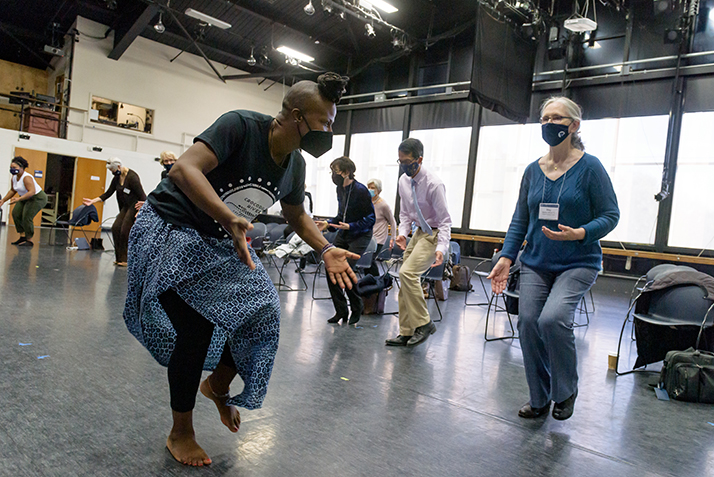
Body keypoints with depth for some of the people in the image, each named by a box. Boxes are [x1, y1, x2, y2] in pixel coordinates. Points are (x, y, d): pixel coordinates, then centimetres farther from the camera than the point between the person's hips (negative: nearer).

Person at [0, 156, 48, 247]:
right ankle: (22, 236, 4)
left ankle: (29, 240, -6)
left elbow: (32, 192, -37)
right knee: (15, 213, -4)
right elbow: (12, 191, 17)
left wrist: (18, 199, -43)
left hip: (37, 198, -9)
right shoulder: (14, 177, 3)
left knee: (27, 217, -17)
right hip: (26, 198, 9)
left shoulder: (26, 177, -26)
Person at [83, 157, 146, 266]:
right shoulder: (117, 178, 9)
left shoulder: (132, 177, -17)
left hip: (135, 206, -9)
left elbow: (141, 195, -19)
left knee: (125, 231, -12)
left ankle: (126, 259, -2)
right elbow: (108, 193, 14)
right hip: (126, 206, 9)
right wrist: (92, 201, 8)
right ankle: (119, 258, 5)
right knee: (115, 228, -2)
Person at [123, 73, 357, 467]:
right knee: (196, 331, -10)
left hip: (224, 242, 7)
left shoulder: (294, 166, -2)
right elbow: (183, 170, -37)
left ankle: (217, 386, 26)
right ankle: (180, 435, 14)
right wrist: (229, 219, -50)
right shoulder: (240, 126, -25)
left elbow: (296, 216, 14)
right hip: (171, 231, -7)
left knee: (262, 313, -3)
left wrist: (325, 250, -3)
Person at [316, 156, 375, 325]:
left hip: (360, 235, -8)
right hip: (343, 235, 8)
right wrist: (329, 223, 3)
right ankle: (341, 310, 10)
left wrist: (350, 226, -25)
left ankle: (357, 307, 10)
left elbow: (370, 219, -15)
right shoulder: (340, 189, 7)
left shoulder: (360, 190, -17)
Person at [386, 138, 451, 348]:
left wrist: (441, 248, -30)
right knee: (406, 279, 5)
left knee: (407, 272, -26)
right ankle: (406, 332, 14)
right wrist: (402, 232, -6)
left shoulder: (434, 184, -22)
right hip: (418, 232, 8)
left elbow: (445, 220, -19)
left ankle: (424, 323, -11)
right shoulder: (403, 181, 1)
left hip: (434, 234, -8)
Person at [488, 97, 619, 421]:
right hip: (536, 263, 5)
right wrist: (506, 257, -2)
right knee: (527, 323, -5)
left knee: (553, 318, -25)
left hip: (578, 263, -4)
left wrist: (578, 234, -23)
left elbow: (610, 215, -5)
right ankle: (539, 399, 18)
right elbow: (520, 220, 9)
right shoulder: (533, 170, 7)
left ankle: (566, 391, 4)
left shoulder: (590, 167, -6)